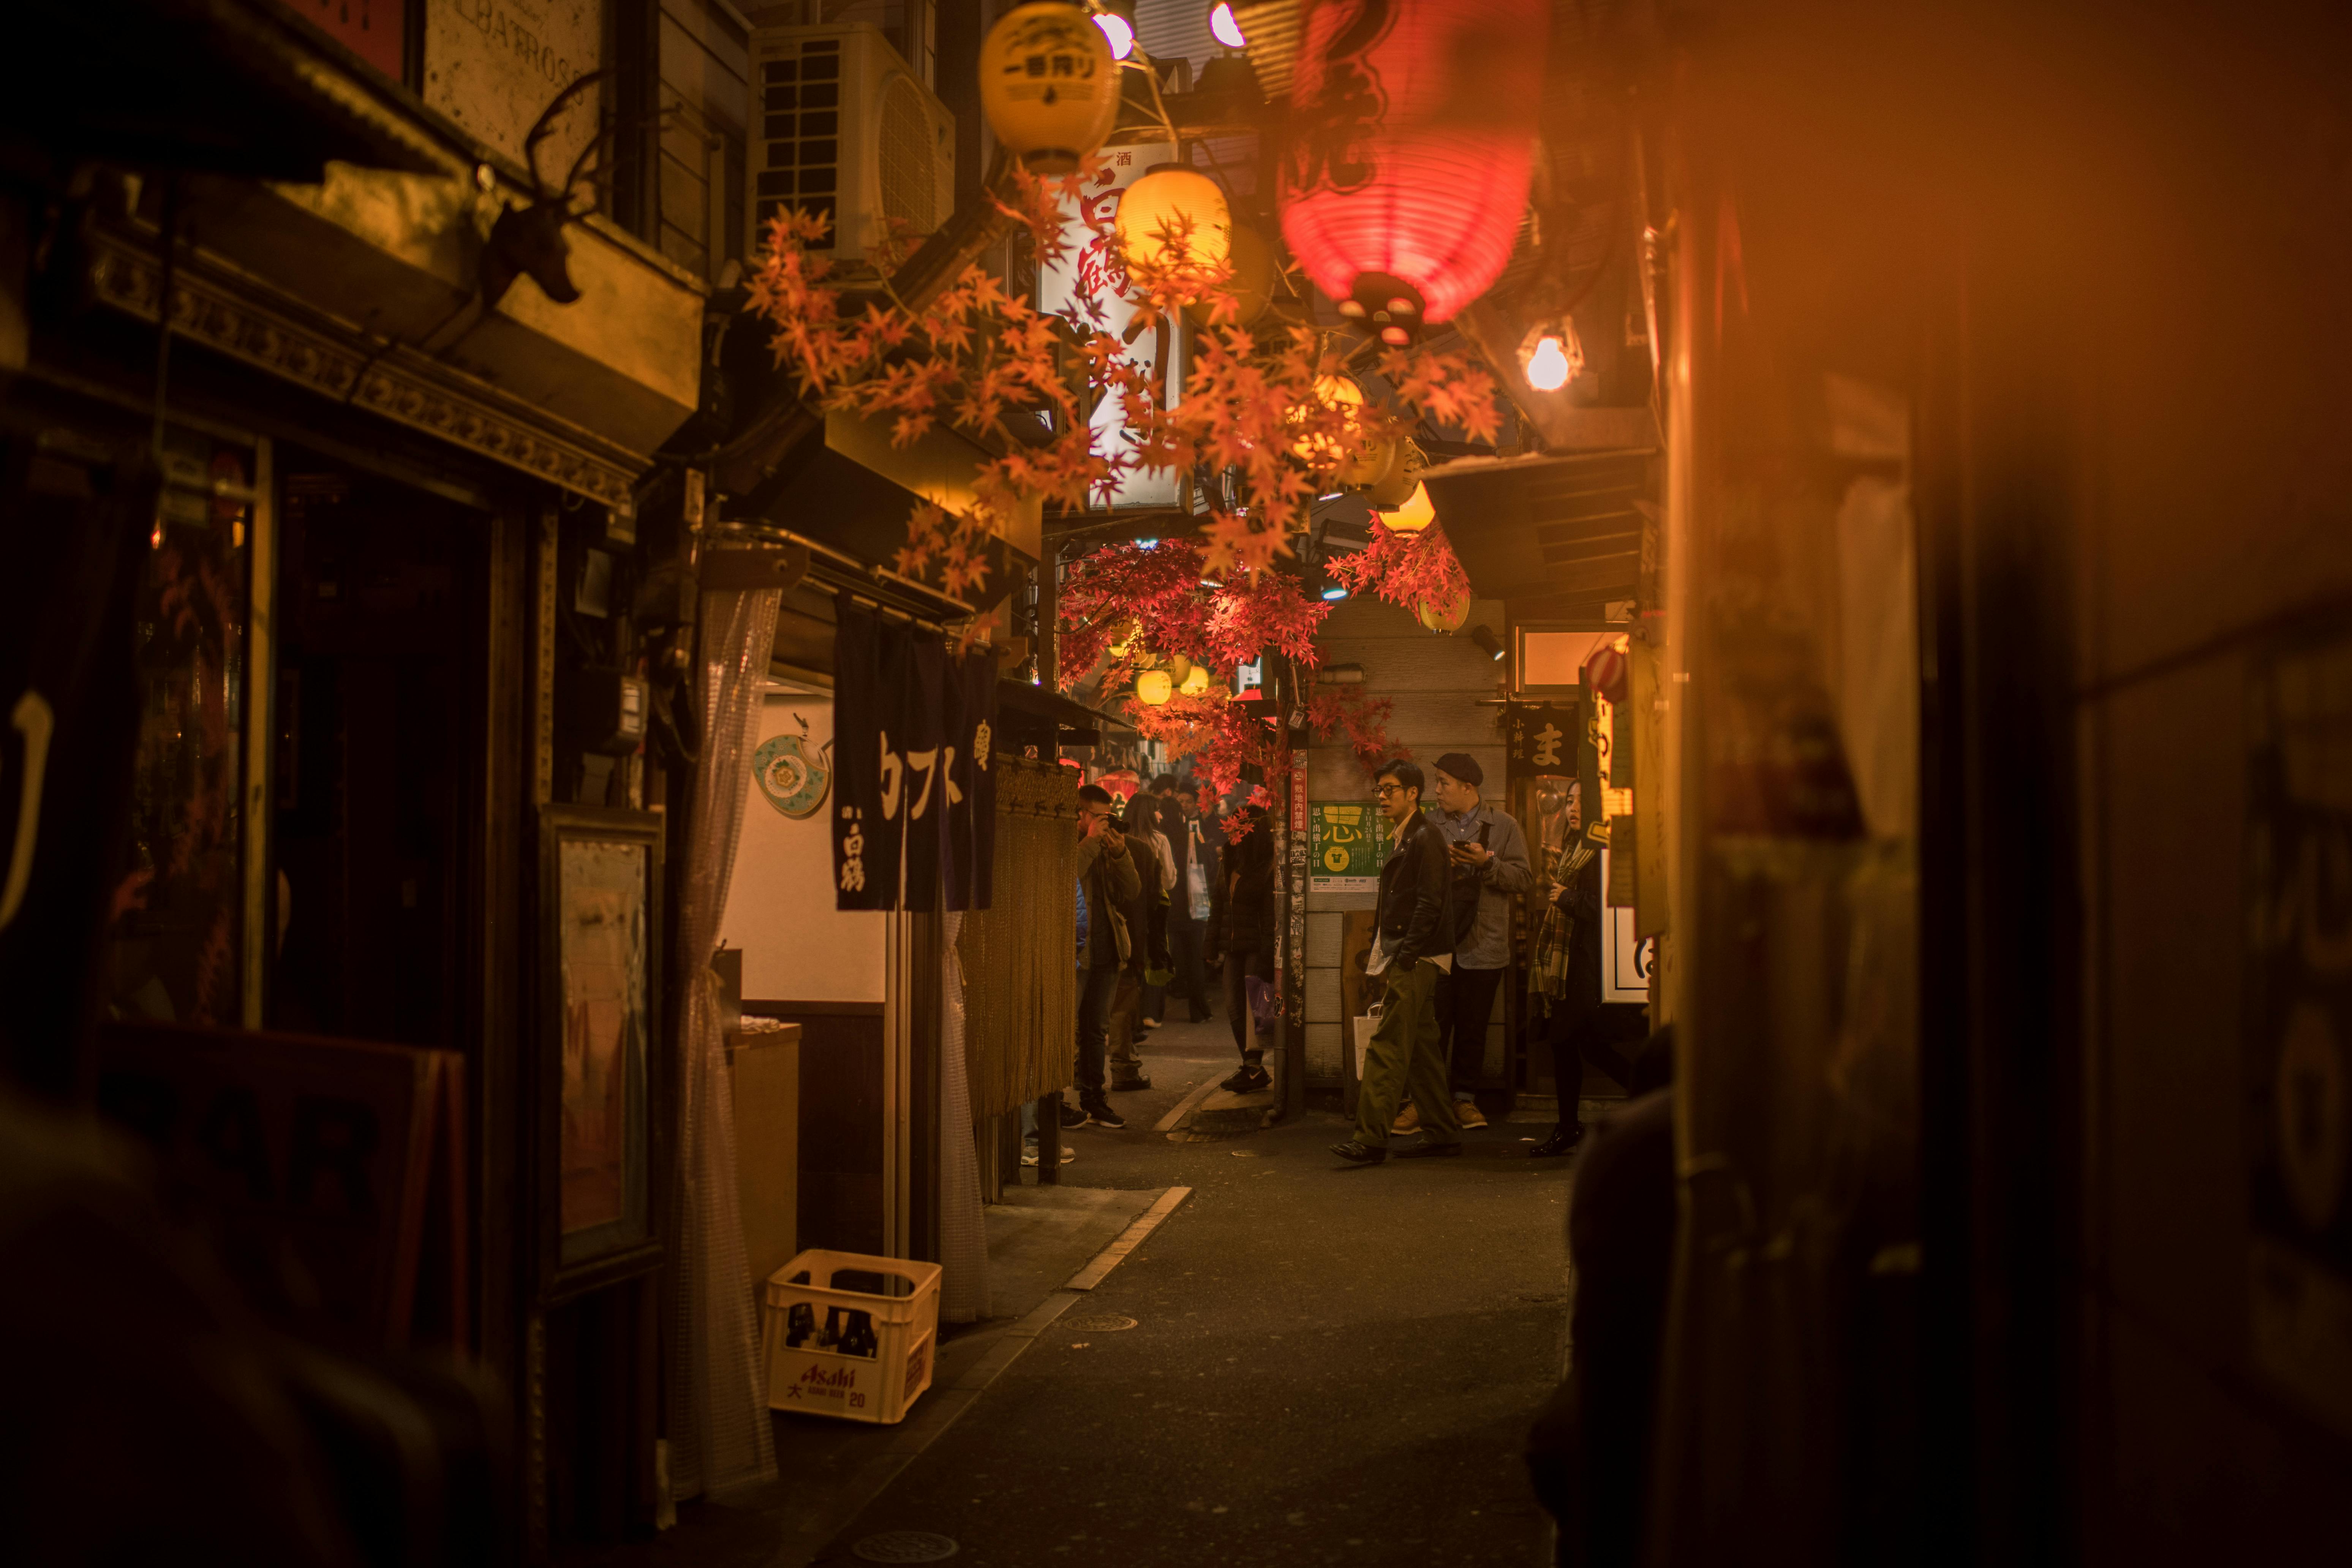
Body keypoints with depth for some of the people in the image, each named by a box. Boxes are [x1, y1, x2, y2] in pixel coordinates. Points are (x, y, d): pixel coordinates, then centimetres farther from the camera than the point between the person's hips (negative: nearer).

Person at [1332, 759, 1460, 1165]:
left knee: (1386, 1048, -12)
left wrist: (1404, 957, -21)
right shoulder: (1404, 840, 19)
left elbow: (1430, 903, -18)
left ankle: (1371, 1140, -13)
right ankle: (1443, 1132, 19)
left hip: (1414, 962, -10)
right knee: (1421, 1048, 13)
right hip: (1407, 962, 10)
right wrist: (1383, 953, 15)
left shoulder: (1425, 839, -11)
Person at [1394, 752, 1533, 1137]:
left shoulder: (1504, 826, 5)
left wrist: (1486, 863, -14)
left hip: (1483, 947, 0)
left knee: (1473, 1028, 7)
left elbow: (1524, 878, -1)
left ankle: (1465, 1099, 19)